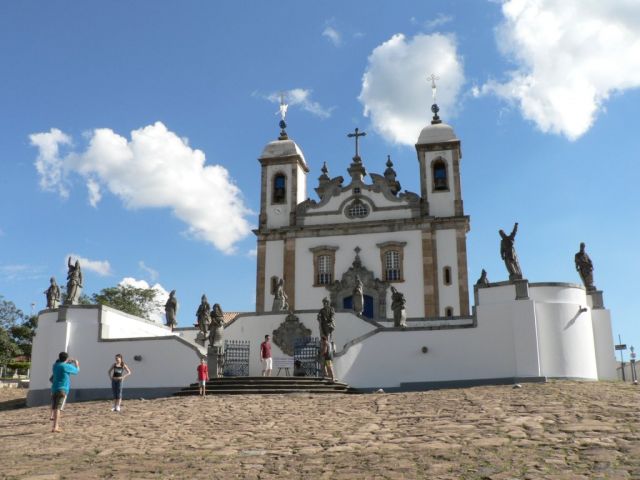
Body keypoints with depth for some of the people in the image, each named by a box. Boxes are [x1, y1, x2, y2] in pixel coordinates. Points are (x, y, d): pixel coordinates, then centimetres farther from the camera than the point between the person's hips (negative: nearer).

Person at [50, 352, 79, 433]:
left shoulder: (55, 365, 9)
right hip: (63, 389, -6)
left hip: (54, 389, 6)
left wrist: (70, 361, 38)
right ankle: (55, 427, -17)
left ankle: (57, 426, 21)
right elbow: (76, 371, 8)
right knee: (58, 408, -11)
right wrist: (77, 364, 28)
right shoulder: (67, 366, -8)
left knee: (55, 408, 12)